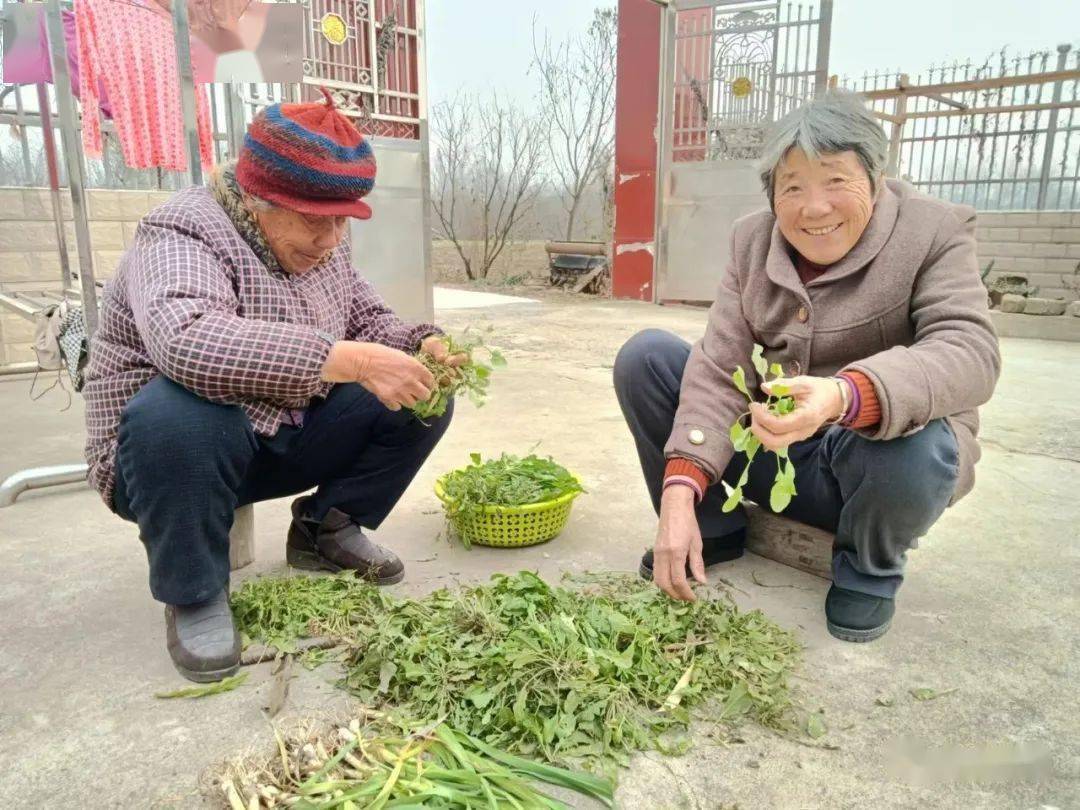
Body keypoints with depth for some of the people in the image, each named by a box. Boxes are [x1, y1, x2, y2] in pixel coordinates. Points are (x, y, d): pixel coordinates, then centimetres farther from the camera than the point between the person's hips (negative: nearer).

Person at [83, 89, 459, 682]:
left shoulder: (320, 242, 0)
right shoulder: (182, 237, -23)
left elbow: (368, 319, 9)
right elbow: (186, 341, -43)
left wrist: (419, 346, -14)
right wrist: (350, 360, -47)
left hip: (286, 440, 6)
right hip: (178, 444, -6)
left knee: (421, 397, -6)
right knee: (178, 412, -40)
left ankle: (325, 528, 10)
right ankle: (193, 594, -14)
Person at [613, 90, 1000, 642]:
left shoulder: (935, 233, -11)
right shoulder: (751, 240, -3)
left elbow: (970, 352, -28)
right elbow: (720, 368, -14)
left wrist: (845, 397, -49)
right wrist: (680, 493, -27)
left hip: (868, 458, -3)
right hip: (768, 449, 3)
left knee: (916, 447, -38)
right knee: (644, 356, -10)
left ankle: (869, 569, -2)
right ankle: (712, 529, 5)